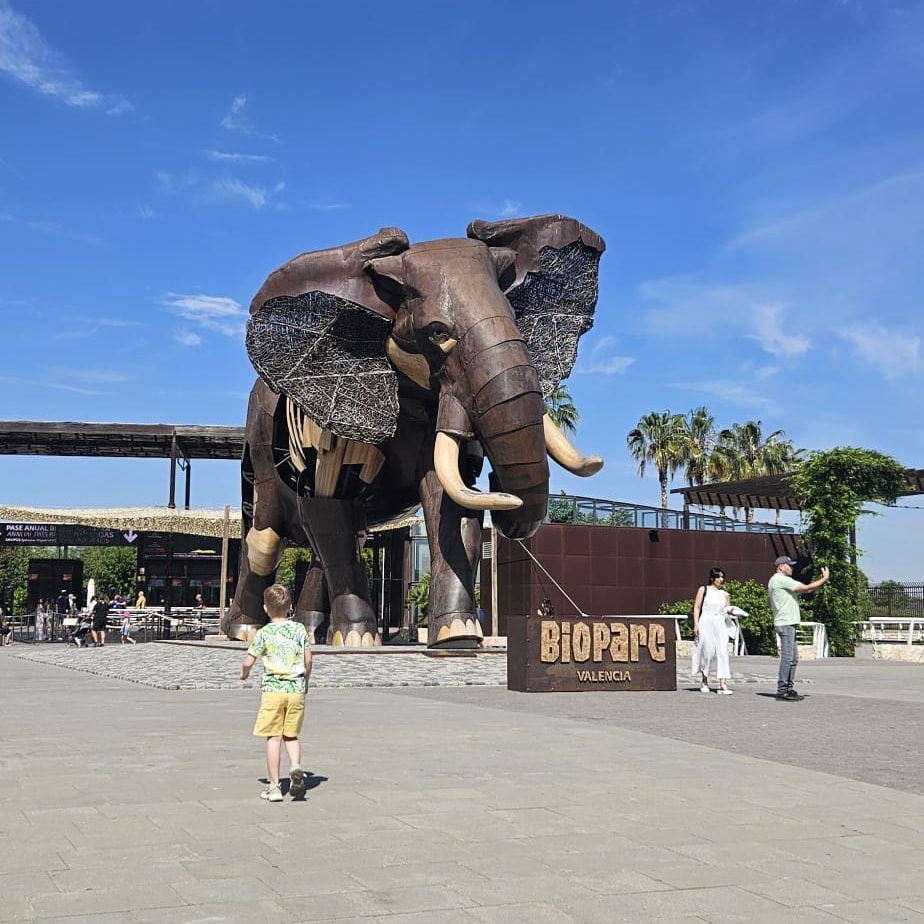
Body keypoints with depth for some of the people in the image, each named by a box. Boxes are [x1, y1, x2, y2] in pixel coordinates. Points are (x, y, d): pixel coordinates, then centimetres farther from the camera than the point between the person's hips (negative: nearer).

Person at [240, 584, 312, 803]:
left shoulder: (264, 632, -3)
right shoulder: (300, 629, 5)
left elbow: (248, 661, -1)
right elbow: (308, 660, 8)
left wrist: (244, 673, 21)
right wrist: (305, 683, 23)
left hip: (273, 689, -2)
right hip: (296, 689, 3)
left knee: (273, 738, 2)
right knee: (292, 735, 15)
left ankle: (274, 786, 3)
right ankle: (296, 766, -12)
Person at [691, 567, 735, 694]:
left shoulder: (725, 594, 14)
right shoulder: (703, 589, 6)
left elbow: (728, 610, 17)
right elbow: (696, 607, 3)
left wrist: (730, 610, -7)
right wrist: (696, 624, -6)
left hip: (720, 624, 3)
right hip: (706, 623, -3)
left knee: (722, 652, -7)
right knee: (707, 651, -3)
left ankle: (723, 685, -11)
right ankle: (704, 681, 17)